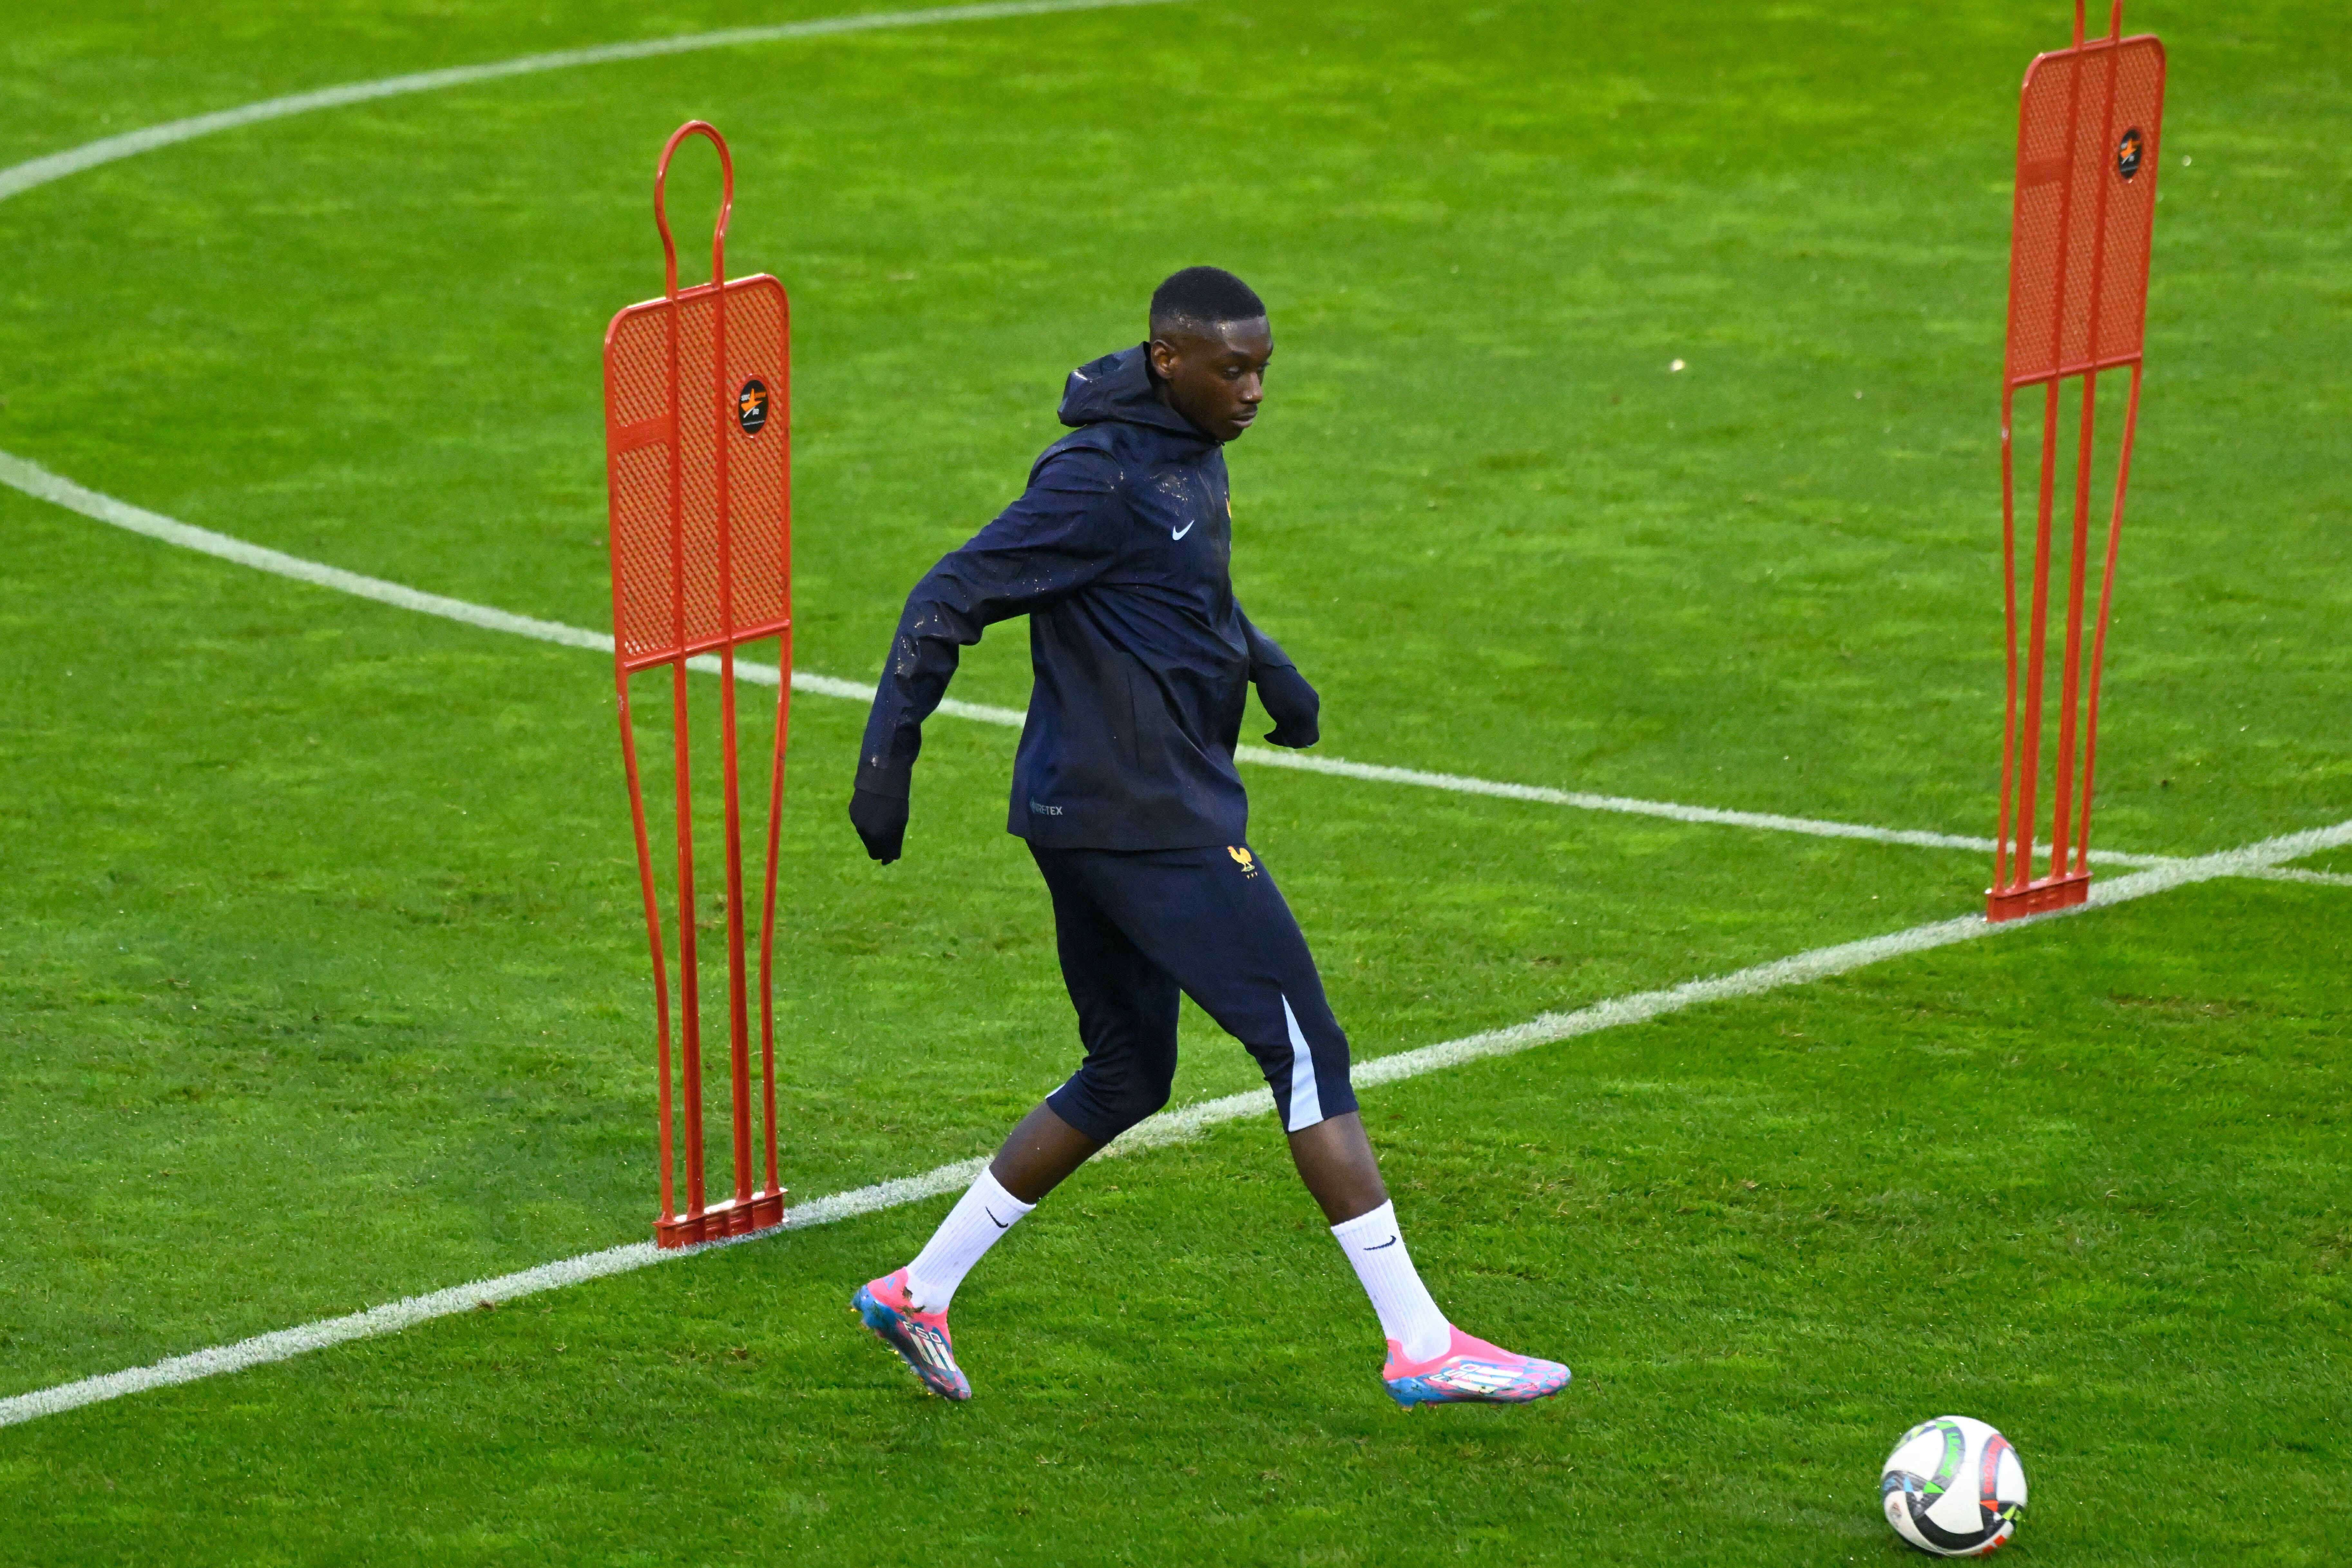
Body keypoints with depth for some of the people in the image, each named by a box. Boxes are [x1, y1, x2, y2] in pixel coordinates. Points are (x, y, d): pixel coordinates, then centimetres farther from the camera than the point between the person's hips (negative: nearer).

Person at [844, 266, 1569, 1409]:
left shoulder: (1188, 453, 12)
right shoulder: (1103, 480, -18)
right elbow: (949, 603, -17)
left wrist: (1265, 665, 18)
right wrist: (887, 761, -16)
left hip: (1088, 818, 10)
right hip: (1148, 819, -10)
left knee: (1125, 1077, 17)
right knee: (1308, 1051, -7)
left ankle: (919, 1291, 21)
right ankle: (1421, 1346, -5)